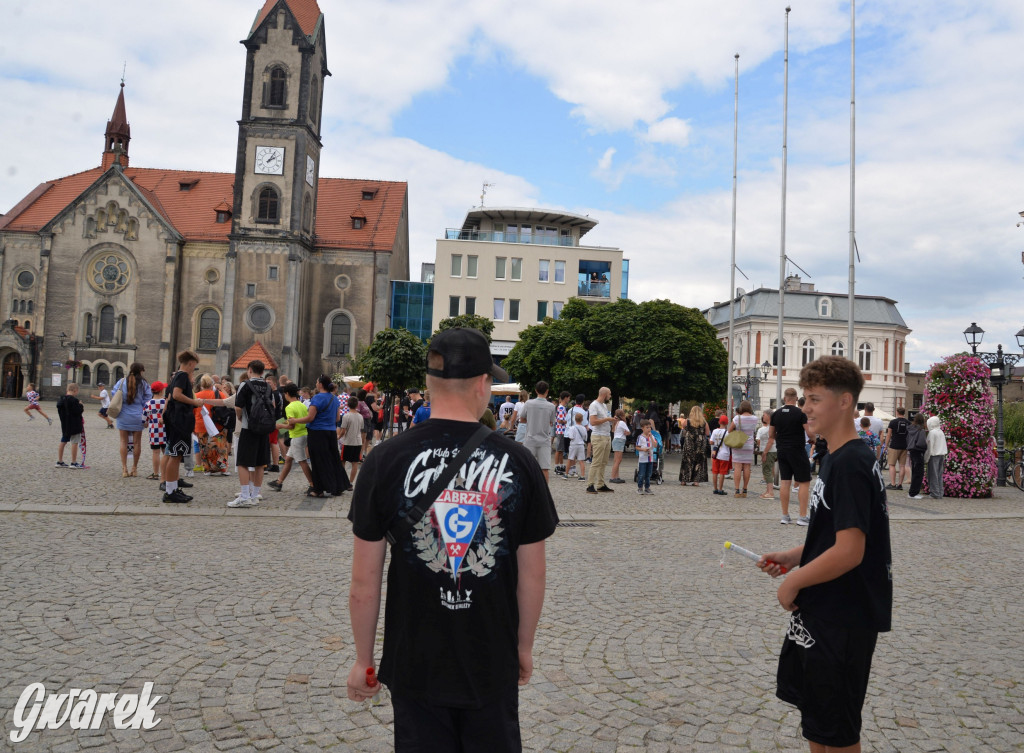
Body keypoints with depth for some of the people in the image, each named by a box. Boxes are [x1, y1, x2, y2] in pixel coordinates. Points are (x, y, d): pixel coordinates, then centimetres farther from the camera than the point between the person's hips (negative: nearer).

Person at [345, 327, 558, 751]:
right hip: (493, 667, 1)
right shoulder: (517, 462, -11)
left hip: (414, 666, 0)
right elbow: (532, 577, -3)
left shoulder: (385, 461, -12)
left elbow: (364, 582, -7)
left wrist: (363, 659, 6)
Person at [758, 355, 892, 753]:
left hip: (842, 620, -9)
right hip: (821, 613, 9)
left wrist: (794, 582, -16)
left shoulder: (850, 465, -23)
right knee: (815, 714, 23)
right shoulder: (838, 458, 8)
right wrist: (793, 556, 6)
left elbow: (849, 551, -27)